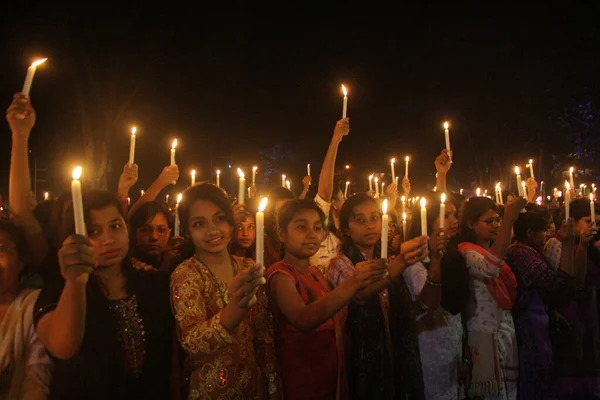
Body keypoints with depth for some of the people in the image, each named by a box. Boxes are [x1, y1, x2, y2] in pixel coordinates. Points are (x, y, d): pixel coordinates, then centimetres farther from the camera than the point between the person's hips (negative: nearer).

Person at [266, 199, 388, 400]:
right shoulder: (280, 273, -15)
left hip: (333, 374, 7)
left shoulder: (317, 273, 9)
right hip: (301, 381, -7)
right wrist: (352, 283, -43)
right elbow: (302, 320, -33)